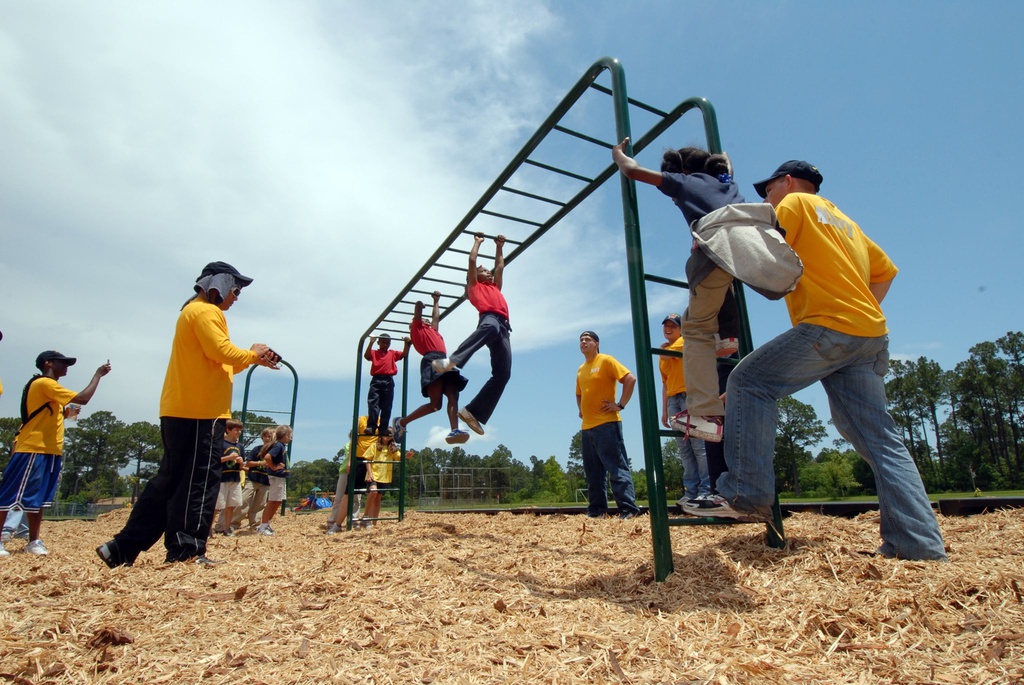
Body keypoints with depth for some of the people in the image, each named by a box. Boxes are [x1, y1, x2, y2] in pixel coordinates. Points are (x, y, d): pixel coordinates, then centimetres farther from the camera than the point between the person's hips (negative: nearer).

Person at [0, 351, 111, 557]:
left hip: (49, 451, 10)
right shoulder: (44, 383, -12)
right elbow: (83, 398, -20)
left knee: (37, 499, 9)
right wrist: (98, 374, -12)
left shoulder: (48, 386, 19)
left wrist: (65, 413, 9)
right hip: (33, 449, -10)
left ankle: (34, 541, 13)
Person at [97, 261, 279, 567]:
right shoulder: (205, 311, -7)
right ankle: (185, 550, -1)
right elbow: (222, 352, -20)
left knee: (171, 480, 14)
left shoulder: (193, 311, 26)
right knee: (199, 480, -5)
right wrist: (253, 354, -3)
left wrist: (253, 359, 16)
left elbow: (216, 365, 25)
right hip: (200, 411, -10)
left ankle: (123, 548, 18)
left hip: (180, 411, 10)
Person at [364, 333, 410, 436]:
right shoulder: (374, 353, 14)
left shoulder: (393, 353, 19)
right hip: (376, 380, -1)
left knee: (386, 406, 1)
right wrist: (371, 342, -13)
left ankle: (383, 429, 4)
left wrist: (406, 343, -1)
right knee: (372, 403, -11)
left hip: (388, 381, 2)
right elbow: (366, 355, -6)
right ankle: (371, 427, -13)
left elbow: (404, 354, 9)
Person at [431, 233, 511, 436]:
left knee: (503, 373, -12)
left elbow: (500, 266, 49)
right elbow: (472, 260, 24)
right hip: (489, 319, -6)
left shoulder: (495, 287, 42)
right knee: (491, 327, -45)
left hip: (503, 328, 6)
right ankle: (451, 361, -61)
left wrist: (499, 247, 54)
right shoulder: (475, 286, 26)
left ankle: (473, 412, -15)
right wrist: (478, 242, 38)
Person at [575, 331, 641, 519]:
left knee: (617, 468, -8)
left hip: (606, 424, -8)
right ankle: (596, 510, 16)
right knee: (593, 473, 10)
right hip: (587, 428, 8)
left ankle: (628, 509, -5)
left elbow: (630, 379, -12)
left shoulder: (606, 361, -3)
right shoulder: (581, 370, 18)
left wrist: (620, 405, -14)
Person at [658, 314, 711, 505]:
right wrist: (664, 410, 19)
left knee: (697, 443, -11)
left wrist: (662, 349, 6)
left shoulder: (685, 341, 4)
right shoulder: (663, 354, 24)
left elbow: (669, 353, -16)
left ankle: (706, 489, -9)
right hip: (673, 400, 7)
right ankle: (691, 490, 4)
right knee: (684, 448, 3)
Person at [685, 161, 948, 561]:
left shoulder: (796, 203, 9)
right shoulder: (845, 221, 31)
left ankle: (746, 495, -13)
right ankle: (921, 546, 3)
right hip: (871, 334, 8)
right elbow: (885, 271, 32)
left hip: (828, 327, -8)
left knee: (749, 382, -7)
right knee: (880, 440, 6)